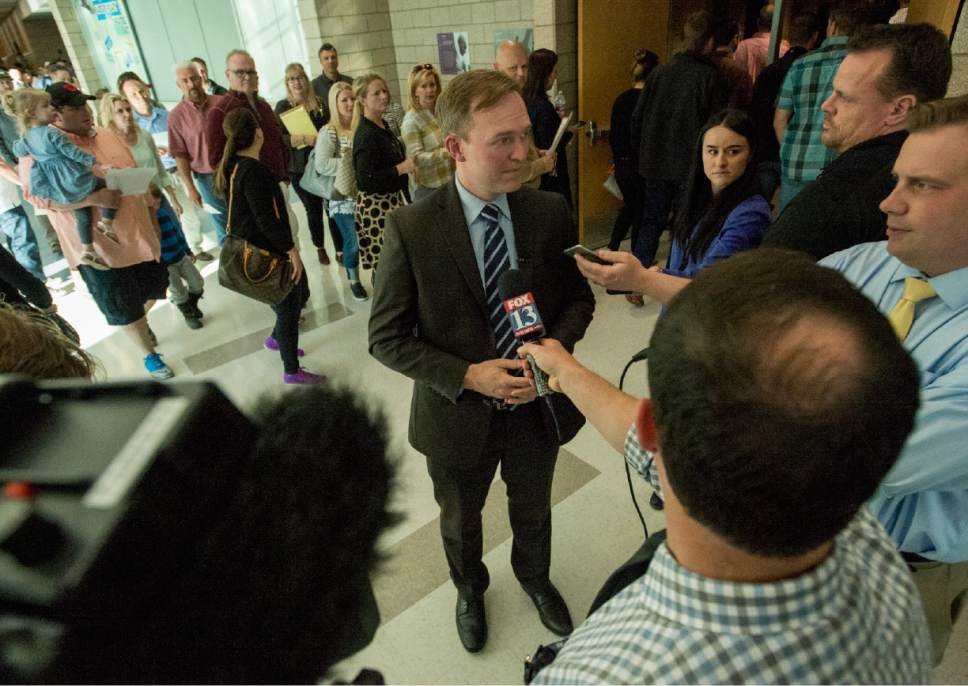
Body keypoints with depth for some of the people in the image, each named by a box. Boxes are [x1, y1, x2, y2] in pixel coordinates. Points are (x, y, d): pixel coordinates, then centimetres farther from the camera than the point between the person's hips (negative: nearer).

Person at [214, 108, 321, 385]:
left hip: (250, 246, 10)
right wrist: (292, 251, -19)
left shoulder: (232, 166, 7)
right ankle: (292, 371, 17)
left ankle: (276, 339, 41)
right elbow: (267, 220, -25)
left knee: (300, 293, 23)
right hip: (266, 253, -10)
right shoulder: (254, 170, -23)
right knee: (288, 309, 3)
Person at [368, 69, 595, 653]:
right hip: (460, 414, -1)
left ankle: (535, 578, 63)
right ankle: (471, 588, 61)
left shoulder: (552, 212, -12)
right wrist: (468, 376, -24)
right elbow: (387, 338, -14)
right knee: (460, 520, 26)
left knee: (533, 512, 28)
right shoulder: (411, 228, -20)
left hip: (539, 405, 2)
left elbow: (579, 297, 1)